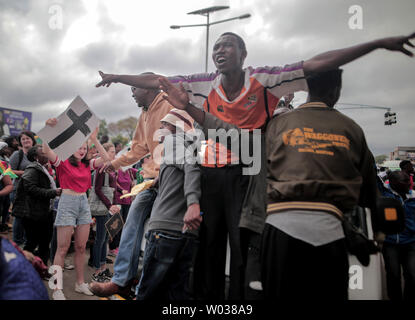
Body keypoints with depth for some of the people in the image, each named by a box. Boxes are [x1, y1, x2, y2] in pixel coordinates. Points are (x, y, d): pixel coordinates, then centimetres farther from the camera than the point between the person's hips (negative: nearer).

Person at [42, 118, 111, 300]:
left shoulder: (87, 165, 11)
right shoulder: (63, 162, -2)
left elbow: (105, 159, 3)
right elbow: (46, 151, -17)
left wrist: (94, 140, 1)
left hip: (83, 203, 5)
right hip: (67, 203, -5)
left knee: (81, 247, 10)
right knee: (62, 248, -2)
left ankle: (80, 283, 21)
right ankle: (57, 289, 6)